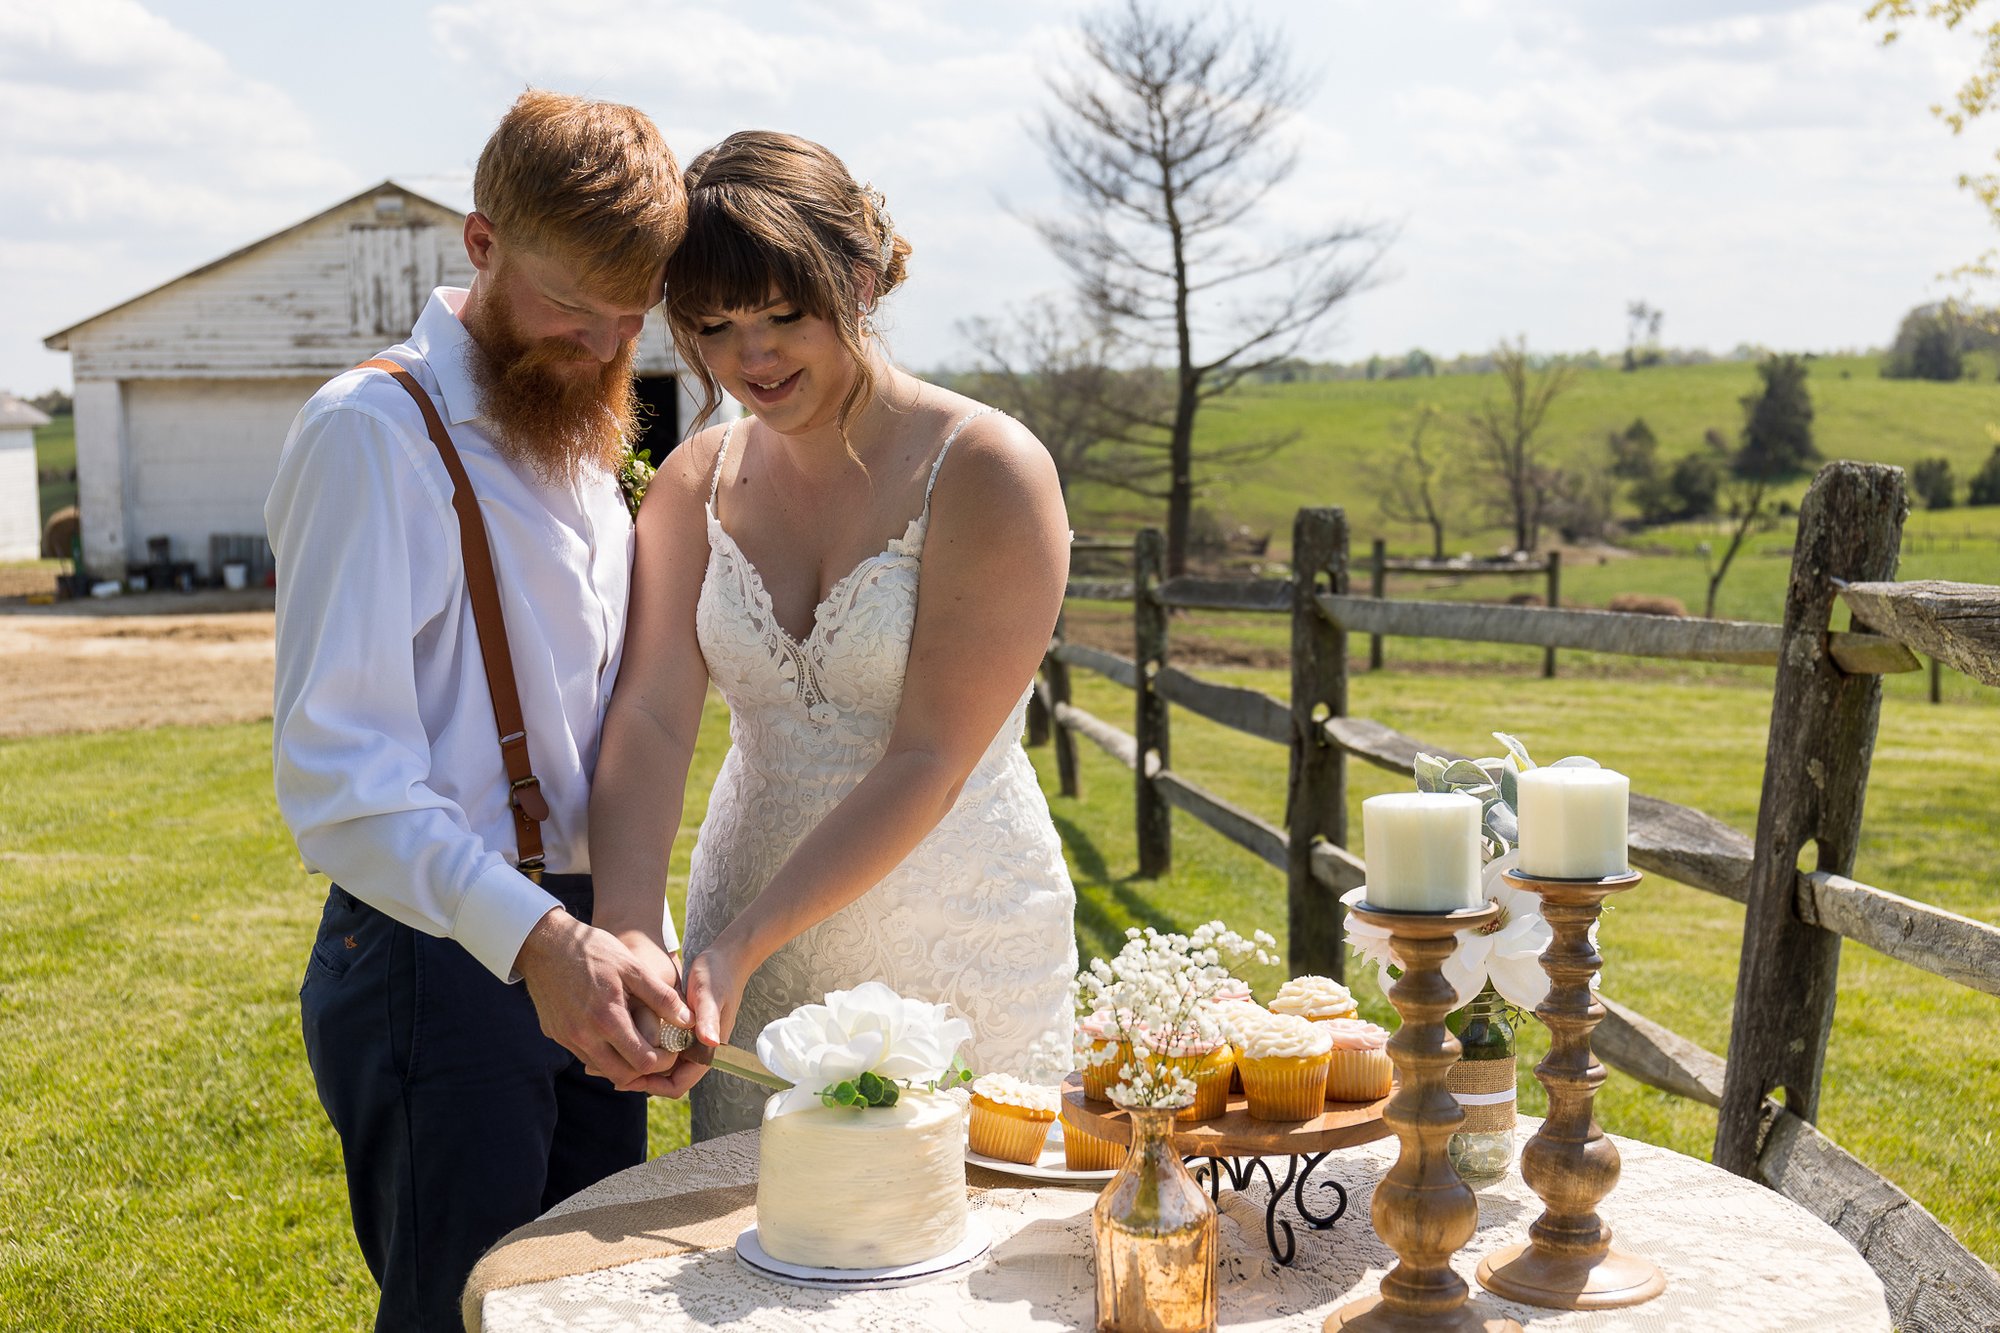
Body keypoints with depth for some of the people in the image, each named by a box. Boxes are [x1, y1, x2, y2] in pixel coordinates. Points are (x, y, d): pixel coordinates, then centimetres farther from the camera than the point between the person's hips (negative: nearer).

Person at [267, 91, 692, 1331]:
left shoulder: (585, 446, 15)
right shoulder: (375, 431, -12)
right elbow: (338, 772, -22)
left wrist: (634, 940, 10)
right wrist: (536, 939, -33)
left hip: (570, 949, 8)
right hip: (442, 958, -8)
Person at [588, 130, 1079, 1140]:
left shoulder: (988, 471, -13)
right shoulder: (698, 483, 3)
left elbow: (929, 761, -17)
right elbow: (649, 720, -8)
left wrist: (740, 945, -23)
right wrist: (630, 932, -25)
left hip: (957, 975, -4)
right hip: (748, 963, 4)